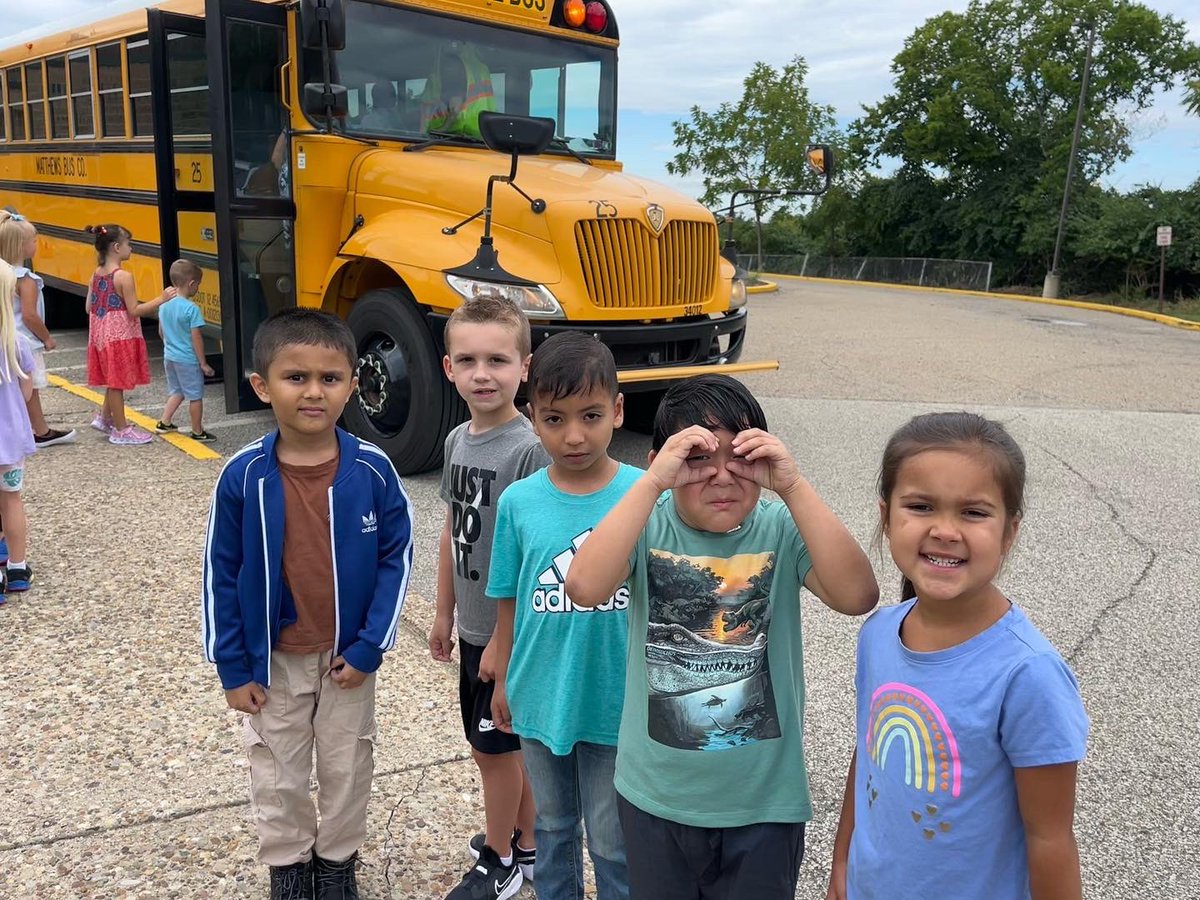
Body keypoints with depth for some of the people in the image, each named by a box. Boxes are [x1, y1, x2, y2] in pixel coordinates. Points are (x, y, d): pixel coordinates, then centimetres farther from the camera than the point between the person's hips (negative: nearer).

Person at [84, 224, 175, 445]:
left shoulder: (96, 274, 7)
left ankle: (105, 418, 31)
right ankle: (121, 430, 10)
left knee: (114, 380, 22)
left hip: (101, 336, 8)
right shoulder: (123, 277, -17)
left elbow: (89, 307, 10)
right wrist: (161, 299, -17)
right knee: (118, 381, 1)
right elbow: (134, 310, -19)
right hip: (120, 337, -8)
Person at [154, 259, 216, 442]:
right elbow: (196, 338, -18)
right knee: (195, 396, 5)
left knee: (176, 391, 24)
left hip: (169, 357, 7)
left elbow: (161, 331, 12)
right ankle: (198, 432, 13)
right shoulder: (191, 309, -20)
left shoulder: (164, 305, 2)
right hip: (188, 360, -7)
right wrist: (203, 363, -12)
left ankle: (164, 423, 25)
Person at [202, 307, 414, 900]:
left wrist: (370, 647, -10)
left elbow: (396, 556, -7)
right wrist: (232, 667, -5)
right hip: (273, 660, 0)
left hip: (348, 656, 0)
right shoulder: (242, 476, -15)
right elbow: (220, 574, -7)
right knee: (279, 775, 18)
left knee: (347, 767, 18)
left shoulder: (372, 470, -16)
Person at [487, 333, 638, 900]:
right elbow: (509, 600, 3)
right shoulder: (518, 501, -9)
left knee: (613, 840, 15)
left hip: (618, 704, -2)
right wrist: (503, 678, 11)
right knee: (553, 825, 25)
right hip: (541, 699, 3)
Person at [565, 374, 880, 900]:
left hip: (764, 800, 0)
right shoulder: (648, 526, -11)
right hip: (655, 795, 1)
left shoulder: (781, 528, -11)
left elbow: (858, 596, -26)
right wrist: (651, 482, -33)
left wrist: (792, 485, -31)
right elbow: (585, 588, -29)